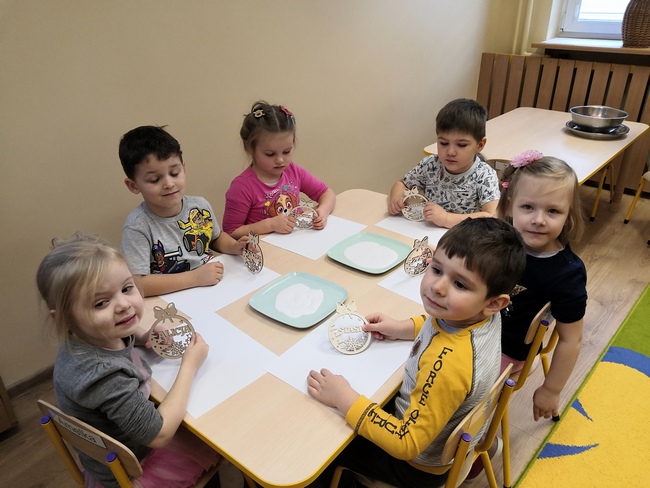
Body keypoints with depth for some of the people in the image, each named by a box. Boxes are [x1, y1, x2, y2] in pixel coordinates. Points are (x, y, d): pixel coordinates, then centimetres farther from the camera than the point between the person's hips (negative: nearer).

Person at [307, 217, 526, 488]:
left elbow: (407, 444, -33)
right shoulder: (483, 315, -20)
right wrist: (403, 328, -4)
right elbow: (446, 324, 6)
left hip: (419, 464, -7)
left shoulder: (448, 364, -44)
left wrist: (344, 398, -31)